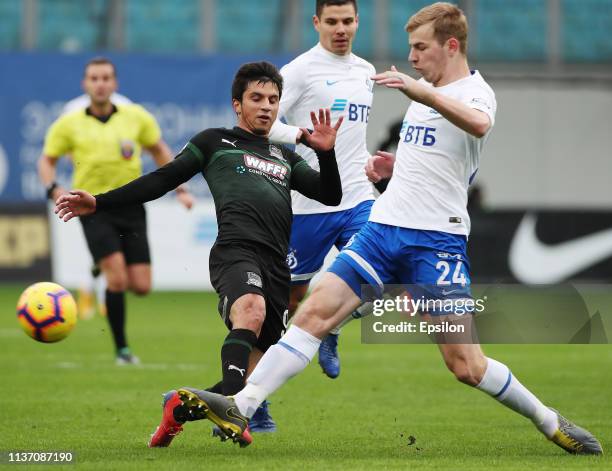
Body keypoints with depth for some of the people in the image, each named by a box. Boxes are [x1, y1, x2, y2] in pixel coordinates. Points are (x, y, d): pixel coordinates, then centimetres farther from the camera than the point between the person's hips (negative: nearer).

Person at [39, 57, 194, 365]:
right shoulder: (69, 125, 1)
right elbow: (46, 160, 9)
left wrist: (180, 189, 13)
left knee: (141, 287, -4)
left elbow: (159, 151, 18)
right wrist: (53, 188, -11)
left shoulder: (136, 117, 5)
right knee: (117, 279, -18)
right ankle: (121, 349, -2)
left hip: (130, 206, 3)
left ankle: (103, 271, 31)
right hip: (95, 209, -3)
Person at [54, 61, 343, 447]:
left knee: (252, 377, 2)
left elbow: (331, 196, 24)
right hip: (236, 249, -6)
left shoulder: (286, 158, 31)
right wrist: (99, 203, 6)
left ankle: (180, 407, 25)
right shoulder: (215, 142, 19)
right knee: (251, 309, -39)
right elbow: (162, 180, 15)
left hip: (277, 266, 6)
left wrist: (326, 153, 5)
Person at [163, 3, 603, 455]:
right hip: (384, 229, 7)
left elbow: (478, 125, -34)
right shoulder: (426, 90, 18)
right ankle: (240, 408, -15)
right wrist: (395, 166, 15)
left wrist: (422, 93, -46)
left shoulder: (475, 91, -8)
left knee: (465, 364, -8)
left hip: (436, 240, -7)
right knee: (316, 312, -9)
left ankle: (549, 421, 13)